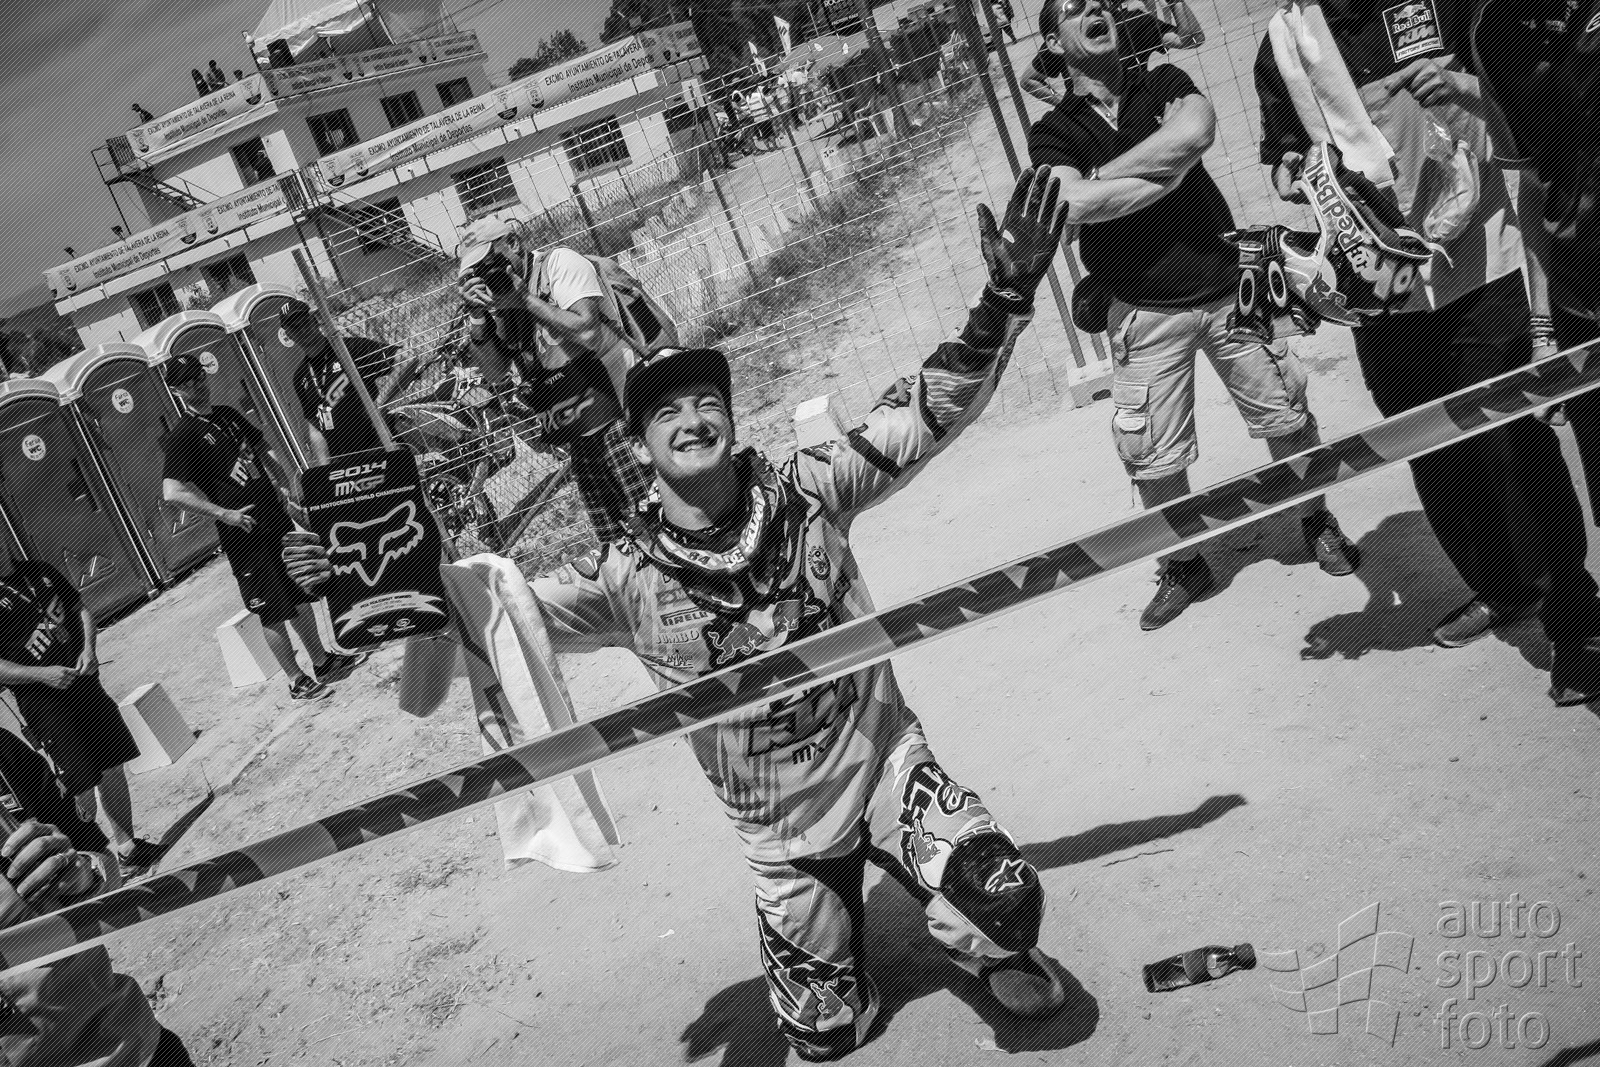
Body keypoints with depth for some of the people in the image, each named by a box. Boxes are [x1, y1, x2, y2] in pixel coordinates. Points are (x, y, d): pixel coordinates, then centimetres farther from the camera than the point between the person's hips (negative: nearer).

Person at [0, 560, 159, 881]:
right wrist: (43, 674, -21)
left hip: (80, 678, 6)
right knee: (83, 786, -8)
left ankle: (126, 846, 24)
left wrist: (89, 649, -1)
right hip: (41, 700, -6)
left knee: (112, 768, 10)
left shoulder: (35, 570, 8)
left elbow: (79, 607, 15)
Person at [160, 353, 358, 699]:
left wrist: (287, 485, 13)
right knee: (273, 613, -1)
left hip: (276, 519, 7)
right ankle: (297, 681, 10)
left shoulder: (228, 414, 13)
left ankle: (322, 661, 30)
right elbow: (172, 492, -20)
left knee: (300, 594, 16)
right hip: (244, 536, -7)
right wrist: (225, 514, -22)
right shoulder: (180, 437, -10)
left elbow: (263, 452, 26)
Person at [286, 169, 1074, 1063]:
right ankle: (841, 954, 47)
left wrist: (1005, 300, -28)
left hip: (884, 761, -1)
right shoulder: (627, 578, -14)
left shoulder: (808, 494, -14)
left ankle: (1001, 953, 16)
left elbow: (930, 412, -17)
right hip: (784, 830, 1)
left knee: (1005, 901, -23)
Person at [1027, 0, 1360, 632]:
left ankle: (1317, 524, 33)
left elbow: (1197, 129, -19)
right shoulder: (1053, 134, 0)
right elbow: (1077, 204, -21)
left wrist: (1100, 176, -17)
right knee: (1154, 459, 1)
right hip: (1145, 313, -1)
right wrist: (1168, 169, -13)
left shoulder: (1164, 84, 5)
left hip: (1228, 285, 1)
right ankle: (1185, 566, 23)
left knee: (1286, 416, 8)